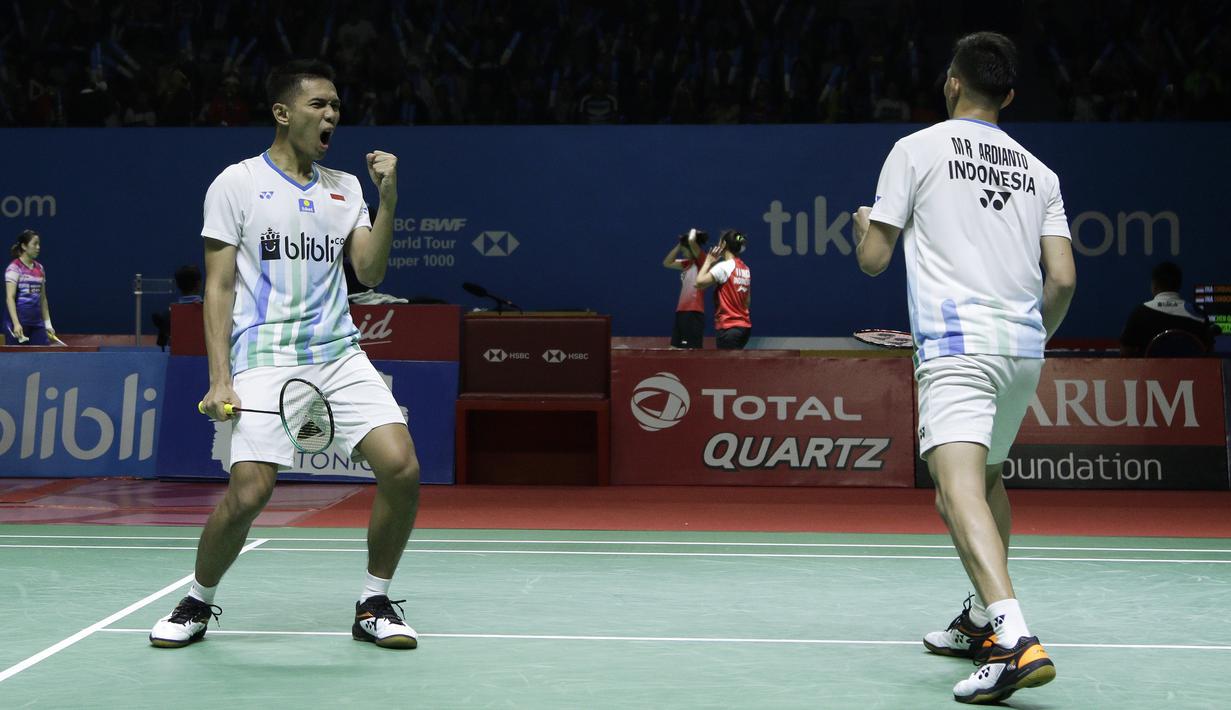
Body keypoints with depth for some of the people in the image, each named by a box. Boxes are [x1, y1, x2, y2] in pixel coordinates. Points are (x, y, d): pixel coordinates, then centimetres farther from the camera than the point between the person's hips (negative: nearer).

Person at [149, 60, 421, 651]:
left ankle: (373, 606, 7)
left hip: (340, 353, 4)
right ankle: (198, 603, 13)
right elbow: (219, 286, 0)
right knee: (248, 492, -16)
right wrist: (219, 378, -8)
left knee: (402, 469, -12)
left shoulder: (345, 187, 15)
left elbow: (370, 273, 7)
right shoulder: (236, 183, 3)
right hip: (265, 358, -4)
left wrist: (388, 199, -4)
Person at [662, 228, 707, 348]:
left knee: (692, 350, -10)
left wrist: (693, 231, -1)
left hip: (694, 313, -9)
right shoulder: (688, 263, 17)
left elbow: (691, 241, -23)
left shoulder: (701, 261, -8)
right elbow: (667, 263, 22)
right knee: (674, 349, 11)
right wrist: (679, 245, 14)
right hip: (681, 311, 9)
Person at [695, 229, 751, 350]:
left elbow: (700, 282, -19)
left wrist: (708, 261, -7)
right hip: (744, 326, 9)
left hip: (729, 327, -9)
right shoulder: (745, 269, 12)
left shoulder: (724, 266, -13)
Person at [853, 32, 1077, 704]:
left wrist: (863, 224, 27)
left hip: (956, 342, -7)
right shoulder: (1039, 171, 16)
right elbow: (1063, 278, 9)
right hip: (1023, 347, 7)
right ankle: (983, 619, 35)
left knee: (960, 486, -20)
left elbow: (873, 258, 4)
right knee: (988, 477, 25)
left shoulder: (917, 149, 4)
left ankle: (1016, 642, -37)